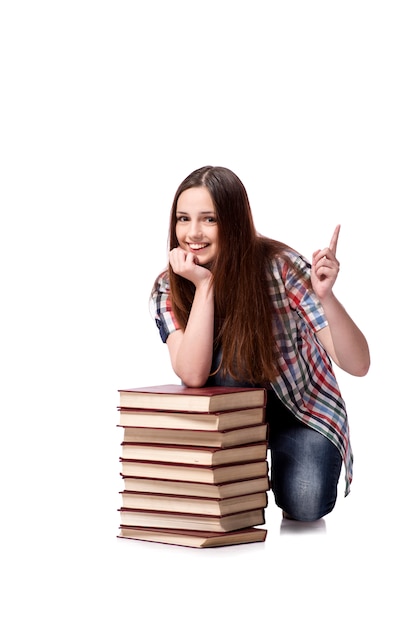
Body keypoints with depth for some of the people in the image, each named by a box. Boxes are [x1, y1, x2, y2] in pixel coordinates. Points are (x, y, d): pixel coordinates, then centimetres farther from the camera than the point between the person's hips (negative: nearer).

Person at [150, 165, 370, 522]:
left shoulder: (280, 266, -24)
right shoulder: (169, 290, -16)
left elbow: (358, 365, -29)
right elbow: (193, 376, -31)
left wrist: (326, 296, -47)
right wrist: (204, 285, -35)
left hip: (303, 409, -2)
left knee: (305, 507, -26)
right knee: (225, 348, -29)